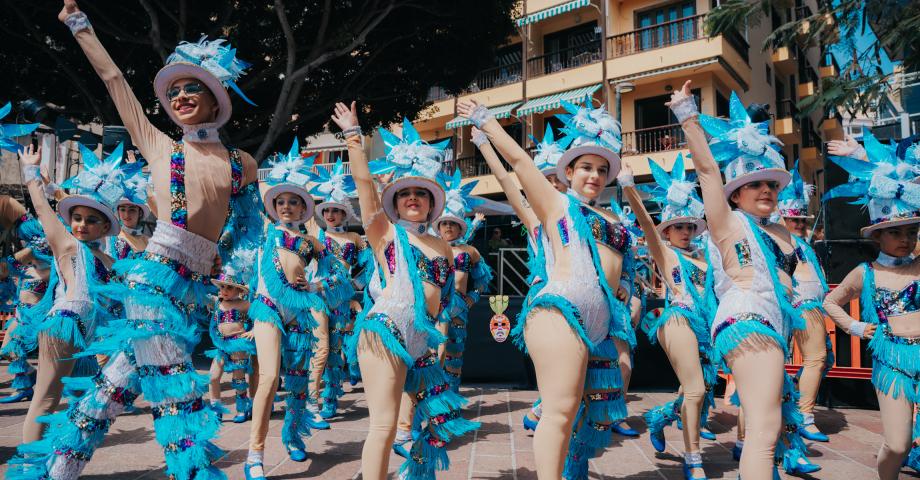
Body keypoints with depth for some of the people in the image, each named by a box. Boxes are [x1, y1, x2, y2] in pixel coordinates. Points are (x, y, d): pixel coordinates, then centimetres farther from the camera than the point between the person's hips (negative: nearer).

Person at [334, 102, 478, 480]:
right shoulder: (385, 231, 4)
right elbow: (364, 180, -3)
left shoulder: (441, 247, 17)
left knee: (443, 418, 9)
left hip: (423, 340, 6)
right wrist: (352, 133, -3)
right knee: (384, 426, -10)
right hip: (387, 331, -6)